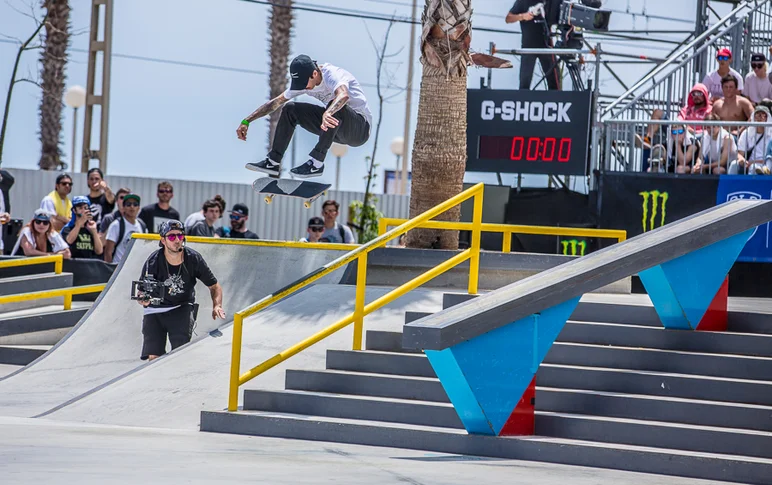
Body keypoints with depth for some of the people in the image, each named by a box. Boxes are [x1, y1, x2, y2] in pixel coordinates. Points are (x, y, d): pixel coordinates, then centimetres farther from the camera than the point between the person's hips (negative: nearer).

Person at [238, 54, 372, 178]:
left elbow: (343, 95, -49)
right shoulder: (302, 81, -2)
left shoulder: (332, 75, -26)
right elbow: (276, 102, 6)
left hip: (361, 129, -8)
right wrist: (246, 121, -1)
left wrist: (327, 114, -68)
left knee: (337, 108, -38)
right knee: (290, 109, -1)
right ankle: (273, 162, -3)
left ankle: (316, 163, -31)